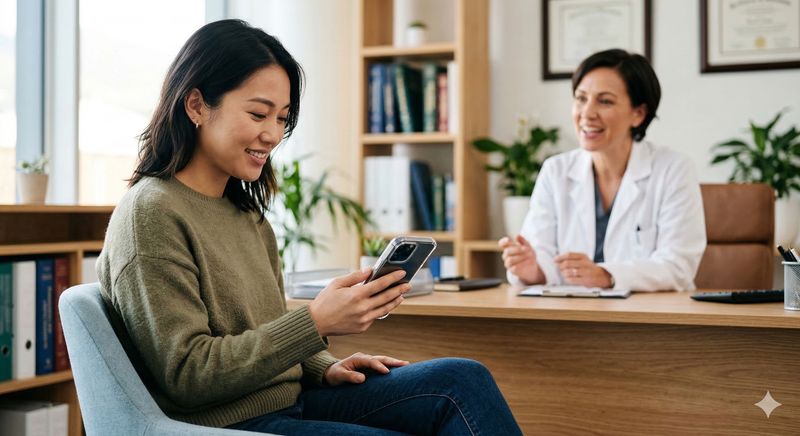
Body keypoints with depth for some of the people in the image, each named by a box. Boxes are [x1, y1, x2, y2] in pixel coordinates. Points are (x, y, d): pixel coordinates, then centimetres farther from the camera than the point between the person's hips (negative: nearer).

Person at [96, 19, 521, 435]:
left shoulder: (247, 214, 12)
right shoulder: (150, 214, -13)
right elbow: (187, 375, -18)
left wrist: (326, 370, 0)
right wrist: (316, 321, -23)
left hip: (289, 399, 8)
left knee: (462, 380, -11)